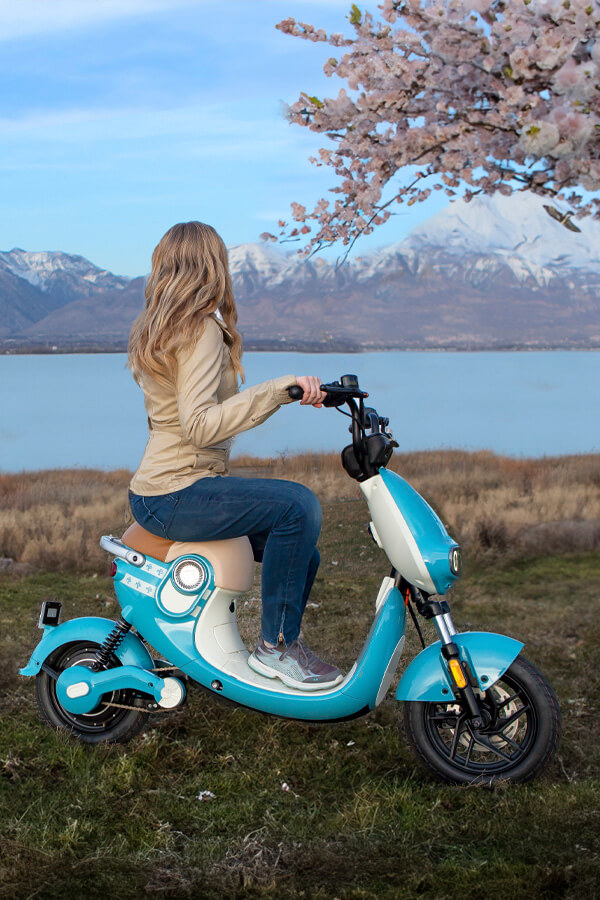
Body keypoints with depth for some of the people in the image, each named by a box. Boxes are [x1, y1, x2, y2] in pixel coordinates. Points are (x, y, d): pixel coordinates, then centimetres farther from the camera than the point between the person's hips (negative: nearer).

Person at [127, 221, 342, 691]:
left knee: (302, 554, 12)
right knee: (298, 504, -25)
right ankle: (275, 645, -16)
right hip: (175, 494, -10)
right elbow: (199, 425, -26)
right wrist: (278, 388, -29)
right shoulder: (202, 328, -13)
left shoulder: (154, 330, 16)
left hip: (158, 489, 10)